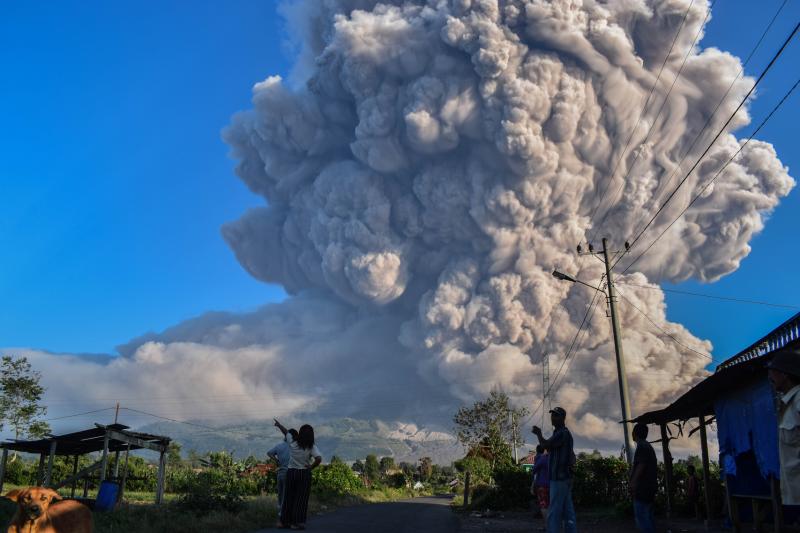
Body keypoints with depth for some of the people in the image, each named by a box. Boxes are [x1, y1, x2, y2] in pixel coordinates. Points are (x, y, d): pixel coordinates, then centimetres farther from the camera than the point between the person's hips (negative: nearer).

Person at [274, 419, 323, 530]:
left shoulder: (293, 443, -6)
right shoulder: (311, 447, -11)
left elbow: (285, 432, 11)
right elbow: (319, 459, -25)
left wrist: (278, 424, 28)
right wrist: (311, 467, -9)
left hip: (291, 472, 2)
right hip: (304, 474, -2)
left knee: (289, 497, 13)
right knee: (301, 499, 5)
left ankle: (285, 521, 20)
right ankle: (297, 522, 5)